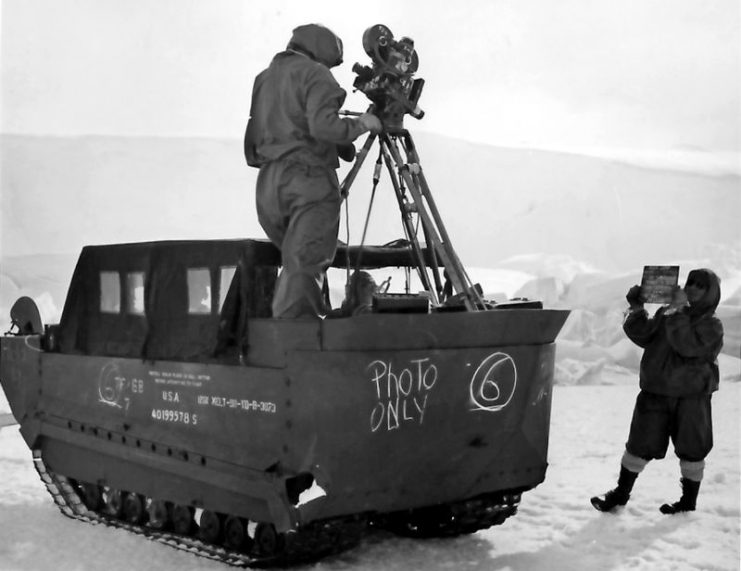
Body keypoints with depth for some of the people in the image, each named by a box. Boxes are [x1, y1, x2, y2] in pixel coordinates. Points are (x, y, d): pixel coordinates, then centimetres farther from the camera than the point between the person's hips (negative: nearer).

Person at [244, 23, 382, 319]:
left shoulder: (264, 78, 23)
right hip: (309, 179, -7)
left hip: (268, 182, 7)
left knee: (297, 260, 16)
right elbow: (323, 126, -17)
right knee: (304, 264, -11)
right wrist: (361, 123, -1)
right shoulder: (315, 74, -1)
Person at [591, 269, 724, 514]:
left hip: (691, 399, -3)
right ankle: (621, 493, 19)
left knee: (691, 450, 8)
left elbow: (687, 345, -25)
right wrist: (636, 309, -10)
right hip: (656, 394, 3)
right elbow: (643, 336, 2)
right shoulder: (666, 314, 6)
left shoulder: (711, 326, -8)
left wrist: (678, 311, -27)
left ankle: (689, 500, 26)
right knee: (640, 445, 7)